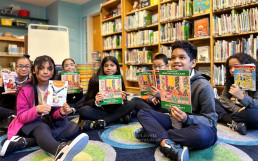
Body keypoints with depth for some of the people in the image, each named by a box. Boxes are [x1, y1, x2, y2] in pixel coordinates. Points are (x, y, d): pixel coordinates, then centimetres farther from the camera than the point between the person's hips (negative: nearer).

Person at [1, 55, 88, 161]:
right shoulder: (25, 90, -10)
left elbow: (55, 114, -1)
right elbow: (21, 116, -13)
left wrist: (61, 112, -27)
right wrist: (37, 110, -35)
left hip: (50, 121, 4)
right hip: (29, 123, -3)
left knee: (74, 127, -21)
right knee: (43, 128, -37)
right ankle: (60, 151, -73)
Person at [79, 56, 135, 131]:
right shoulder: (95, 79, -11)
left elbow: (123, 102, 0)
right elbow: (87, 102, -10)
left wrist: (123, 99, -24)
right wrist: (96, 102, -33)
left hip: (114, 110, 3)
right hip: (99, 110, -2)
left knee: (131, 104, -22)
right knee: (83, 110, -30)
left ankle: (101, 122, -30)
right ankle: (119, 117, -27)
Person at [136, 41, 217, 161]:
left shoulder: (203, 86, -17)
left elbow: (211, 120, -15)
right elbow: (171, 106, 2)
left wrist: (187, 119, -32)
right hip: (177, 124, 5)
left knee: (201, 133, -42)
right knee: (143, 113, -6)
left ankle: (153, 134, -20)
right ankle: (168, 145, -29)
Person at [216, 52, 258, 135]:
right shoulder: (231, 81, 3)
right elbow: (223, 98, -1)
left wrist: (242, 97, -44)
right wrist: (237, 110, -18)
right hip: (238, 110, 6)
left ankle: (222, 117, -20)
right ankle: (234, 122, -27)